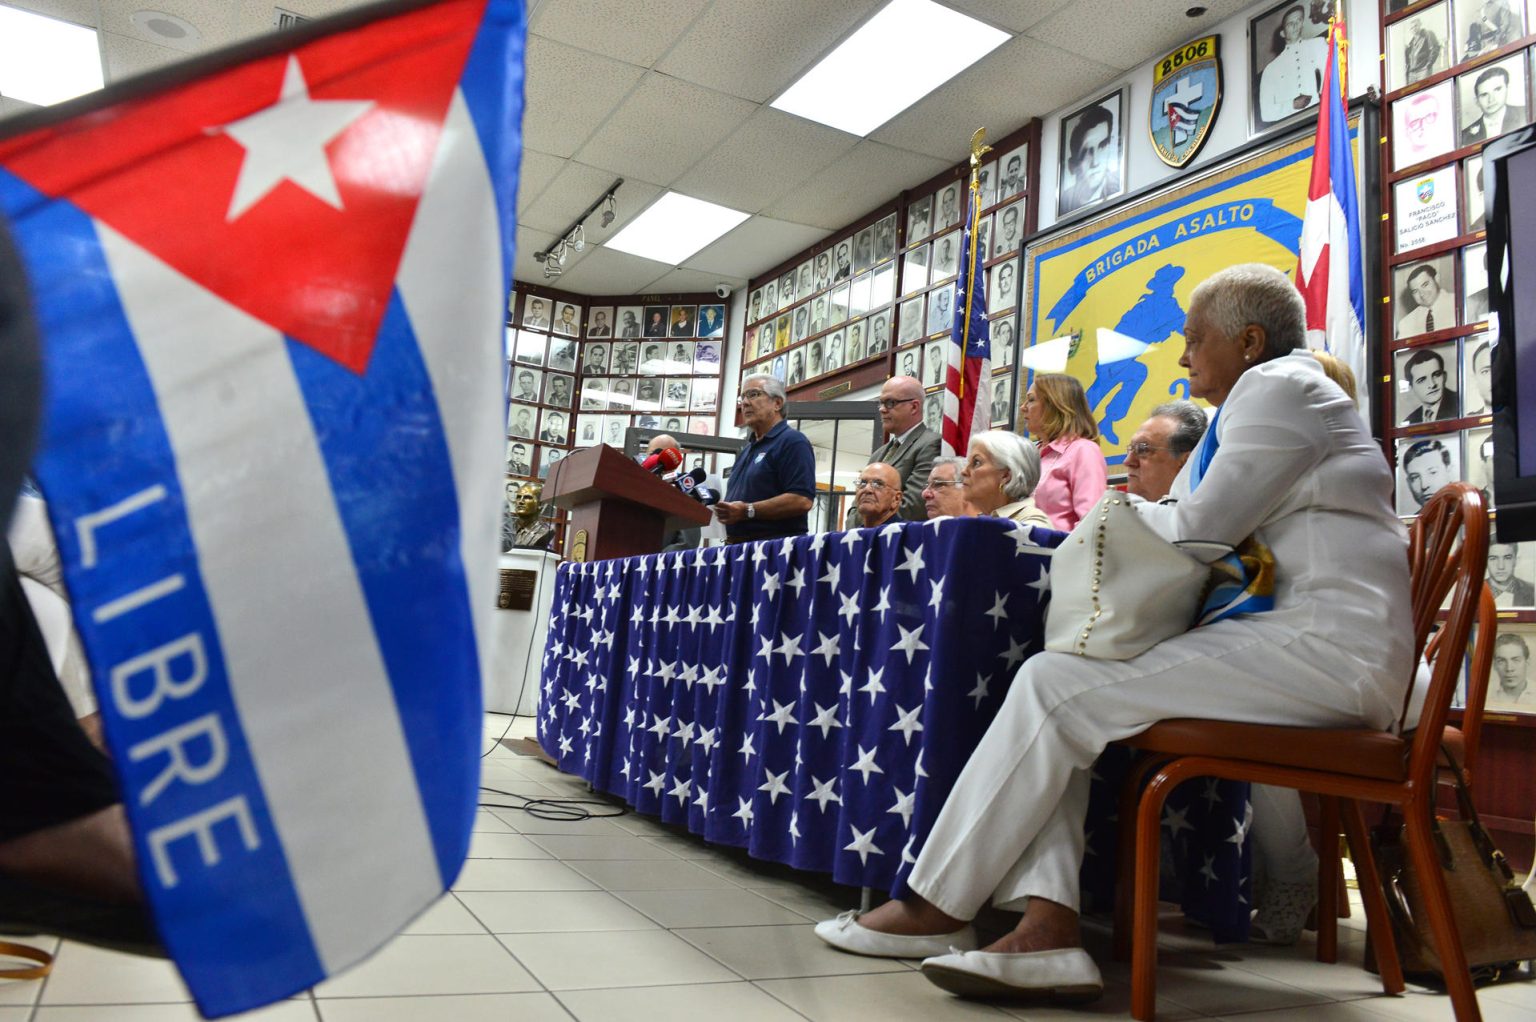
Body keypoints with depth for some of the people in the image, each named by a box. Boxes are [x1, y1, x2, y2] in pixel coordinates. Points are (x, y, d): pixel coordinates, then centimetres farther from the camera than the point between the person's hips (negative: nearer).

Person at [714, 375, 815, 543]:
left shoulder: (792, 441, -7)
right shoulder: (748, 448, 23)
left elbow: (802, 500, -19)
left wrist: (748, 511, -22)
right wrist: (725, 510, 5)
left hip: (775, 545, -8)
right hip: (738, 545, 8)